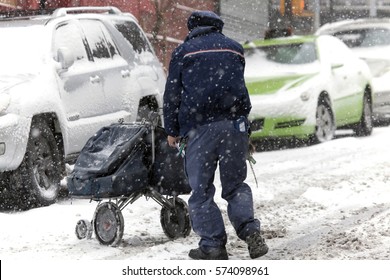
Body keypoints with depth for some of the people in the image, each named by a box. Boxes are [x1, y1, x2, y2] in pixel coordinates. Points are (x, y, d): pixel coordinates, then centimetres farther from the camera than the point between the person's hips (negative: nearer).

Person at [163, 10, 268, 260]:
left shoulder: (184, 51, 10)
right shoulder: (234, 48, 19)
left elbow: (172, 94, 8)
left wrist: (172, 131, 14)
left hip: (200, 126, -3)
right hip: (235, 124, 3)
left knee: (202, 189, 3)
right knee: (235, 184, 13)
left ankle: (213, 244, -2)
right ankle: (249, 229, -7)